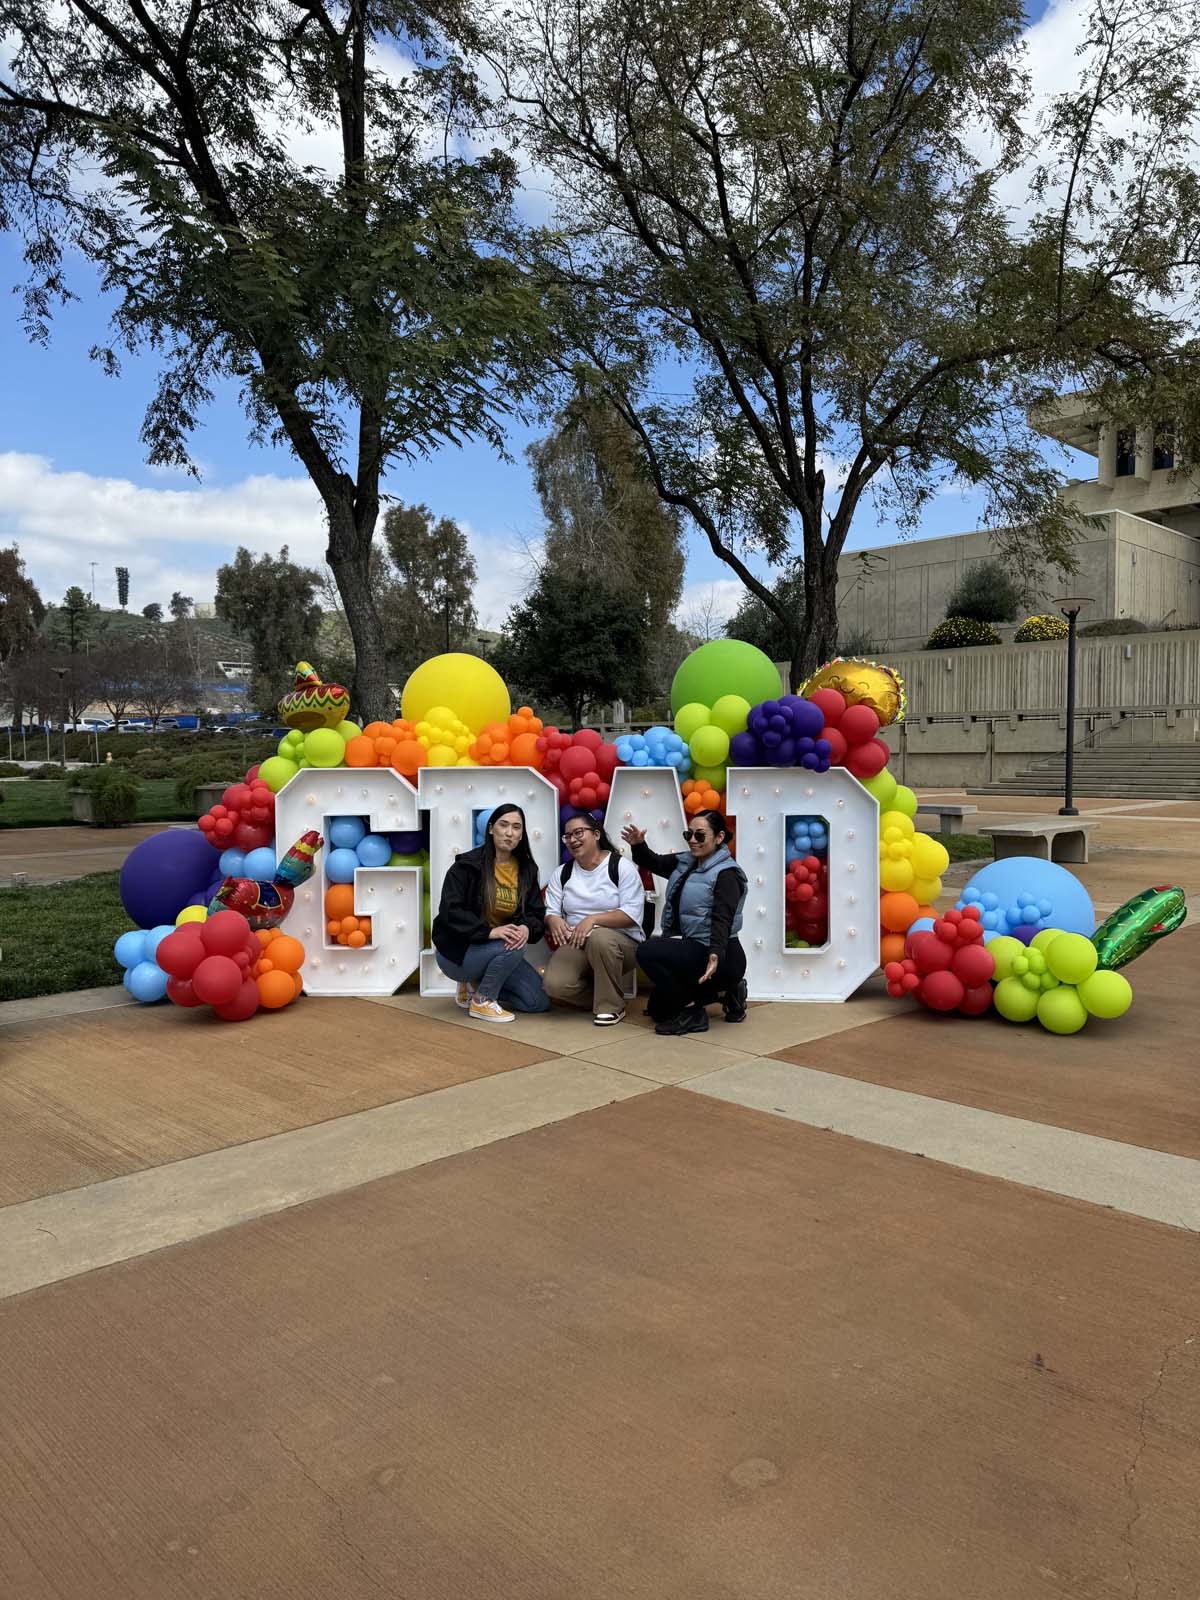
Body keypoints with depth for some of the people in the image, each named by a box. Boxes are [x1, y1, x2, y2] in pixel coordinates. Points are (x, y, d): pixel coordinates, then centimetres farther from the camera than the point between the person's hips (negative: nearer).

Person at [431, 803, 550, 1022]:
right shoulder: (468, 865, -13)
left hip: (498, 948, 6)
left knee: (540, 1002, -5)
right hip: (456, 951, -6)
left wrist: (527, 928, -25)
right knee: (512, 948, -33)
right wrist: (489, 931, -33)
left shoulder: (526, 870, 2)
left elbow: (537, 913, -1)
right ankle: (481, 1001, -9)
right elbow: (450, 911, -21)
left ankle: (475, 985, 14)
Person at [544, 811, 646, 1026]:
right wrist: (553, 920, -20)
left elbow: (632, 914, -13)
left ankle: (612, 1007, -17)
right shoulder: (562, 873, 12)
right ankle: (602, 996, 5)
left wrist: (593, 920, -26)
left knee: (599, 938, -39)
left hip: (621, 942, -3)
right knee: (555, 984, -26)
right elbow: (550, 912, 6)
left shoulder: (621, 866, -3)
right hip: (576, 944, 3)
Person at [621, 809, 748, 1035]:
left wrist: (716, 954, -43)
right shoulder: (685, 863, 9)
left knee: (648, 952, -26)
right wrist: (638, 845, -19)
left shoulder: (726, 873, -15)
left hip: (720, 957, -10)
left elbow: (723, 919, -26)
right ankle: (725, 991, 19)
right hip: (695, 950, 10)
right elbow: (654, 863, 4)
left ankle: (692, 1013, -13)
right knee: (657, 1008, 17)